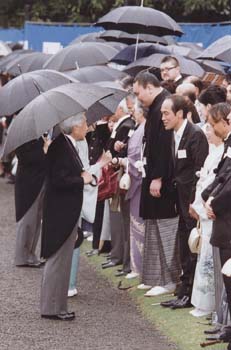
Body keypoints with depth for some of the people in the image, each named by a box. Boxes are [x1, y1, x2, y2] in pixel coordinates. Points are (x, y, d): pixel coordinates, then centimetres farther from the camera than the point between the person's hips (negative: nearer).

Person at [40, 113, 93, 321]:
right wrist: (83, 180, -15)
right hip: (61, 214, -10)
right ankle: (52, 308, 3)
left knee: (61, 260, 15)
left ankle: (56, 306, 22)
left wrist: (82, 175, 2)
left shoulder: (66, 144, 10)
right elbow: (59, 180, -25)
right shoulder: (61, 147, -20)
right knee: (58, 259, -3)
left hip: (66, 213, 10)